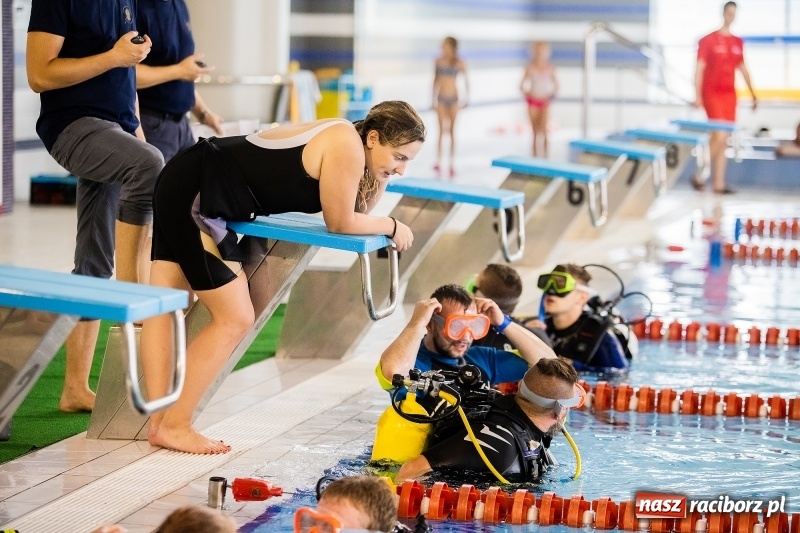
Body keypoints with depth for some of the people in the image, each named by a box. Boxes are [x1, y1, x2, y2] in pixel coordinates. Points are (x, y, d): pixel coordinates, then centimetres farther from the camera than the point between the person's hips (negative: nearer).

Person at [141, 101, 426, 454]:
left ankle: (159, 422, 7)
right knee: (234, 319, -5)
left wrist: (379, 178, 3)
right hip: (198, 198, -10)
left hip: (184, 183, 10)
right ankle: (174, 426, -2)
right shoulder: (347, 147, -15)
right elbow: (341, 223, -8)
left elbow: (354, 213, 15)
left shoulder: (338, 139, 13)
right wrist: (392, 227, 5)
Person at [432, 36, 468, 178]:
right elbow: (436, 80, 6)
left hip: (453, 98, -1)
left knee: (452, 132, 3)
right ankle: (438, 163, -1)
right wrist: (434, 99, 4)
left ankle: (452, 165, 5)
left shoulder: (460, 63, -4)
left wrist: (467, 96, 0)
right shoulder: (439, 60, 2)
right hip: (441, 99, 1)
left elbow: (465, 80, 4)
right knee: (441, 131, -1)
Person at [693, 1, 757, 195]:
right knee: (720, 136, -15)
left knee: (723, 141, 5)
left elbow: (743, 69, 19)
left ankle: (718, 183, 8)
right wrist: (697, 95, -15)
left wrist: (753, 95, 17)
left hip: (729, 95, 5)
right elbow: (699, 69, -8)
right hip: (712, 94, -5)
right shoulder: (708, 40, -5)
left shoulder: (738, 42, 11)